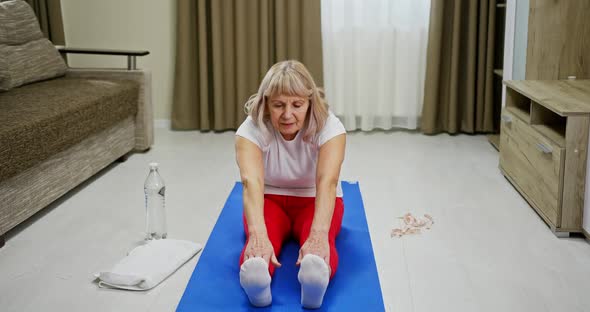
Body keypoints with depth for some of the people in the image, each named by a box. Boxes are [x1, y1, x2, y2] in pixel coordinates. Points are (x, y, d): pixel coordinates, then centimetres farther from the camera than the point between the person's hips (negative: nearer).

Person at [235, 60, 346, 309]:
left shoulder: (329, 126, -24)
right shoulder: (251, 129, -24)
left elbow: (327, 181, -40)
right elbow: (251, 181, -42)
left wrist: (319, 234, -58)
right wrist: (258, 234, -60)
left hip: (314, 201, 0)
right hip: (270, 201, 0)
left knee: (319, 237, -37)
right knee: (263, 237, -36)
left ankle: (315, 279, -64)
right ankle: (256, 278, -64)